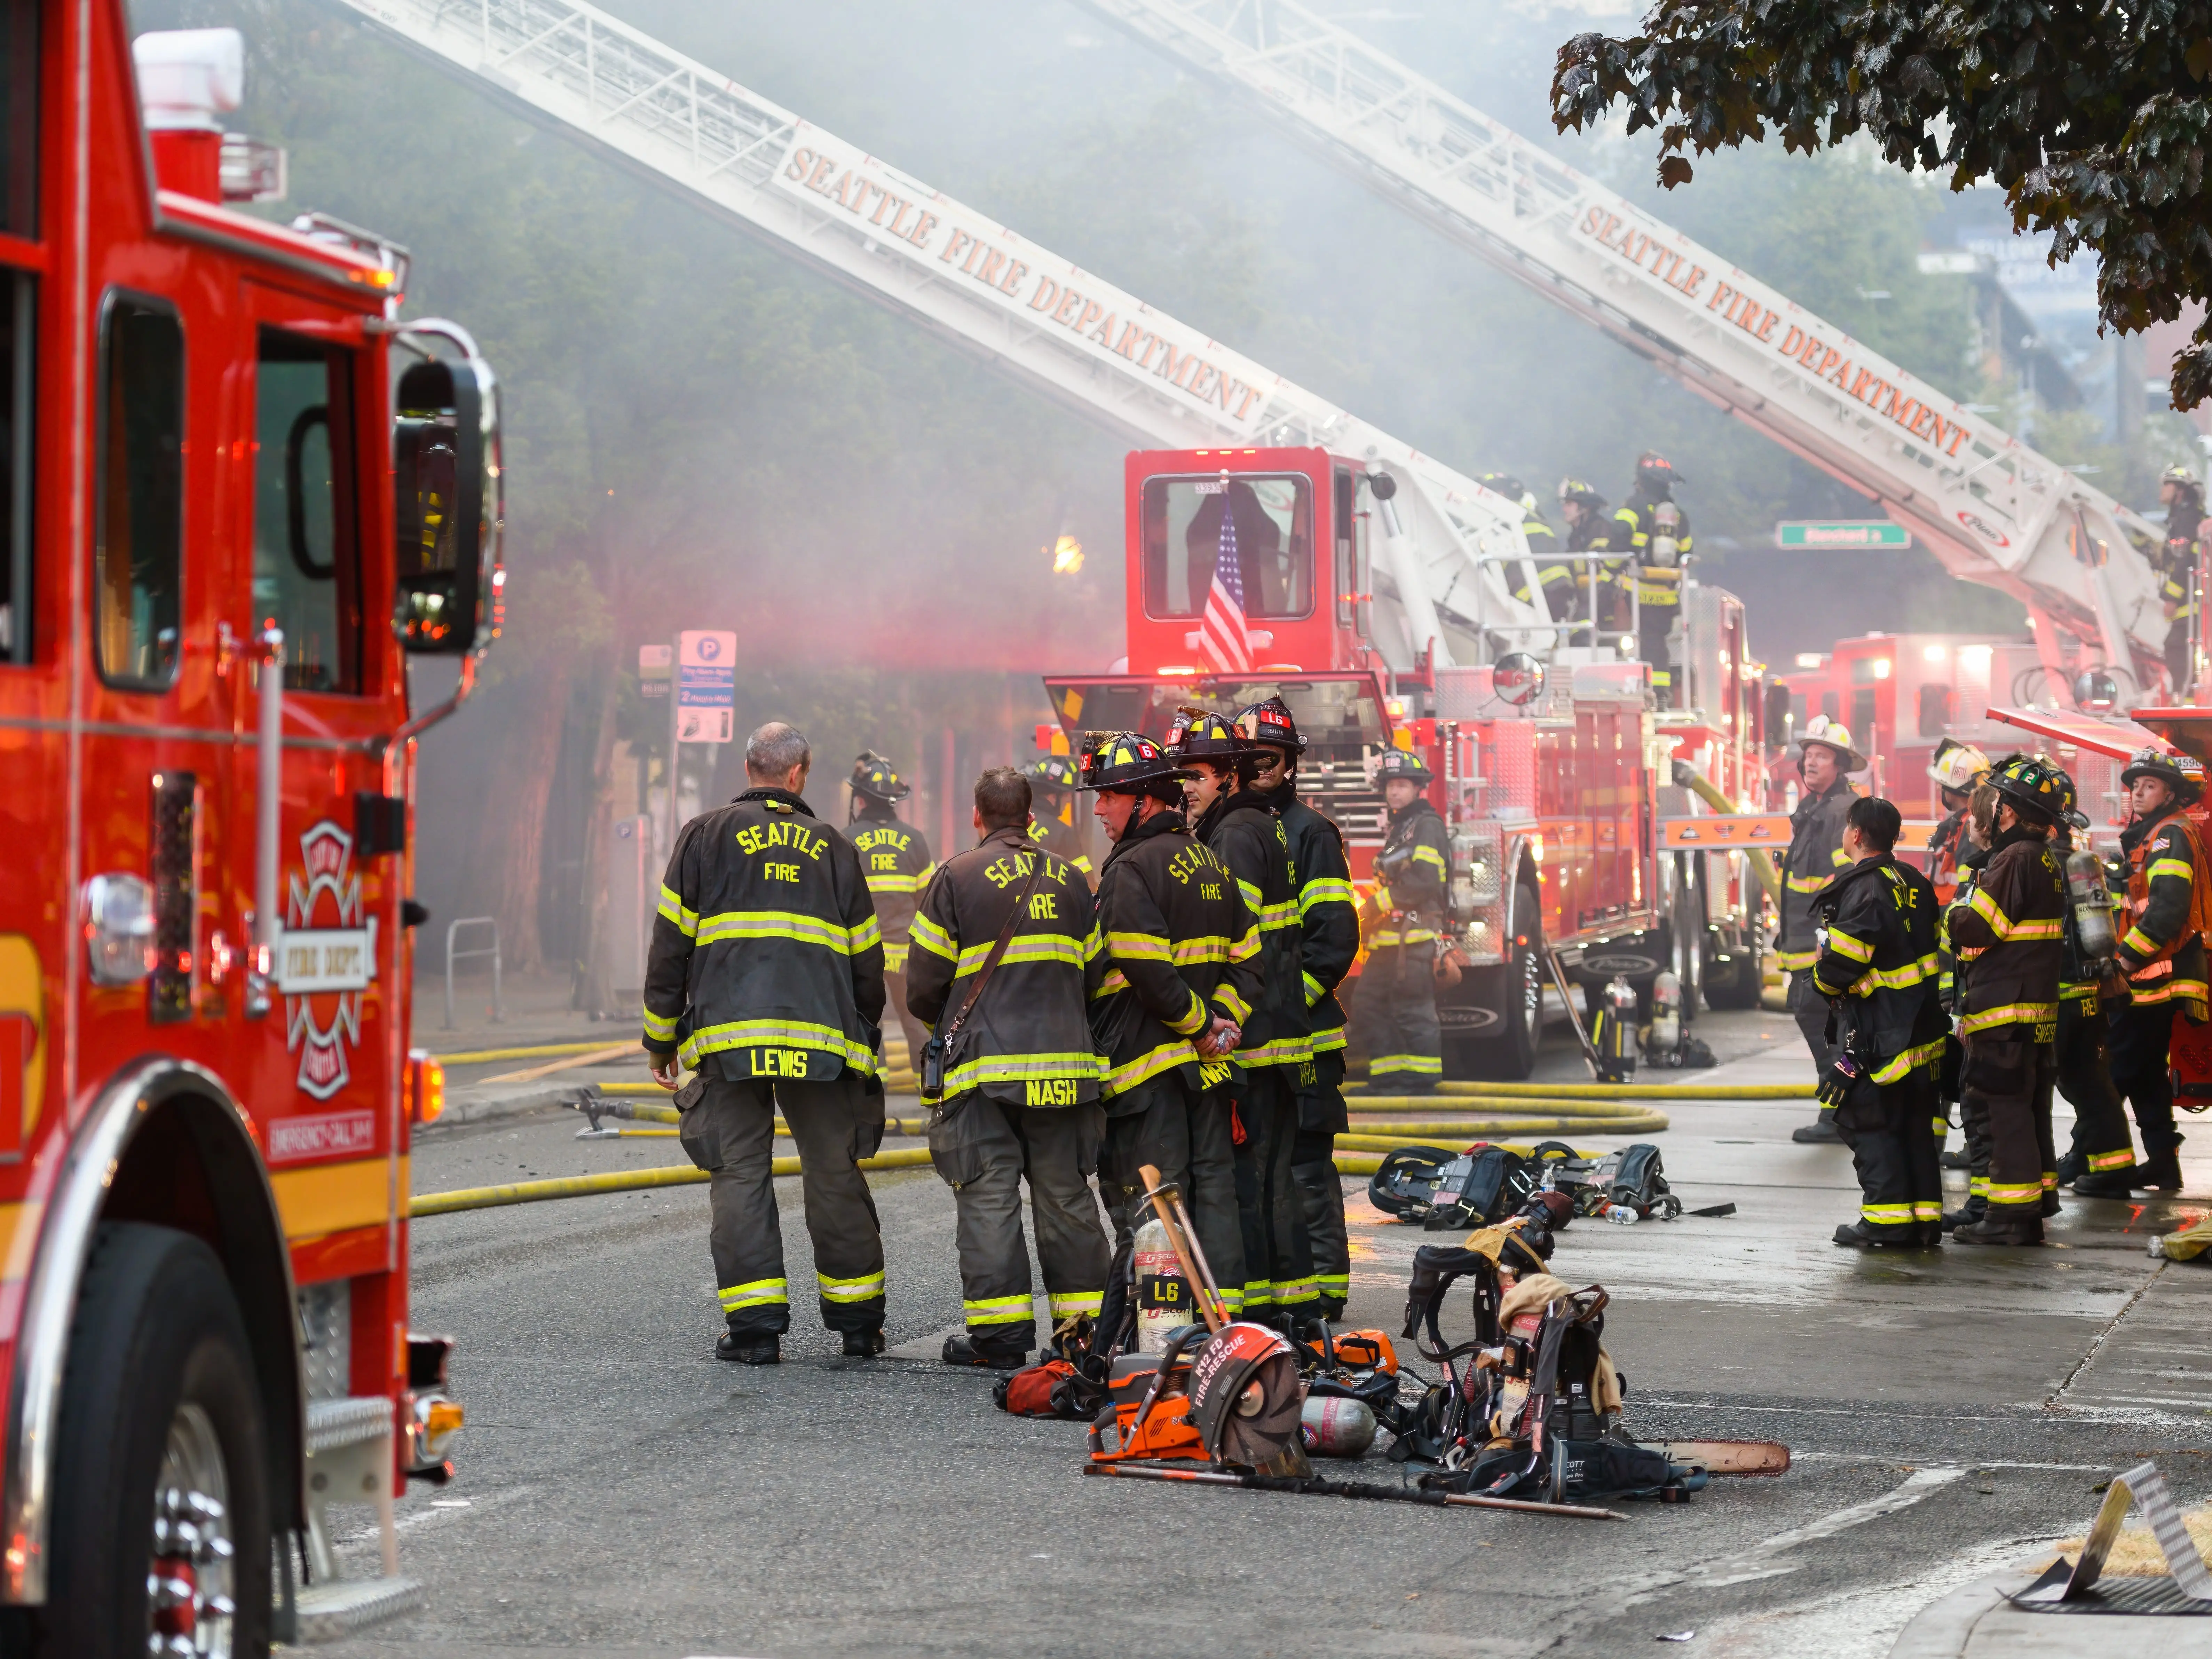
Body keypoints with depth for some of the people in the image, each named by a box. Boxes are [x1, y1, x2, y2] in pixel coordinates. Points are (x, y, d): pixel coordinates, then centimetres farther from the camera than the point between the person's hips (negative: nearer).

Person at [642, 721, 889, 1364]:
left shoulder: (706, 836, 8)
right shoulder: (834, 849, 13)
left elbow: (671, 943, 5)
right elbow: (866, 961, 14)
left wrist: (661, 1039, 11)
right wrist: (865, 1041, 24)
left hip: (728, 1037, -1)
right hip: (821, 1040, 1)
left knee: (740, 1174, 2)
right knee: (835, 1173, 9)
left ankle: (754, 1325, -3)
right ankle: (858, 1321, 14)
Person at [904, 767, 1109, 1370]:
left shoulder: (957, 876, -2)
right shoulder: (1072, 880, 13)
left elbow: (925, 984, -2)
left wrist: (947, 1025, 19)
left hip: (984, 1065, -4)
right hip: (1065, 1065, 4)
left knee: (988, 1198, -2)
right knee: (1066, 1196, 11)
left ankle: (999, 1334, -4)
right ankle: (1085, 1325, 15)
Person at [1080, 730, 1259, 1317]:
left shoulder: (1131, 869, -12)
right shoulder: (1210, 862, 14)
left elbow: (1148, 972, -20)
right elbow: (1247, 958, 15)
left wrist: (1200, 1024, -11)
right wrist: (1221, 1019, 6)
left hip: (1146, 1059, -8)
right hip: (1205, 1065, 8)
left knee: (1146, 1202, -5)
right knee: (1213, 1185, 11)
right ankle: (1224, 1308, 13)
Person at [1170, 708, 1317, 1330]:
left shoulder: (1235, 835, -12)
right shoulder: (1268, 826, 19)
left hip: (1248, 1039, -10)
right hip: (1283, 1028, 10)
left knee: (1241, 1172, -7)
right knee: (1275, 1172, 13)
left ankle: (1251, 1305, -7)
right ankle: (1295, 1301, 17)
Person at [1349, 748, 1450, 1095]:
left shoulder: (1427, 826, -8)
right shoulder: (1398, 828, 23)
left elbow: (1424, 882, -19)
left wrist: (1380, 902, -14)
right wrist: (1375, 908, 18)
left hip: (1415, 936, -10)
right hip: (1389, 939, 10)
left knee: (1413, 1013, -8)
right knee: (1368, 1008, 9)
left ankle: (1422, 1083, -4)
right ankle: (1388, 1080, 13)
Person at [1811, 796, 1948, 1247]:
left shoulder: (1864, 890, -18)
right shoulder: (1913, 882, 9)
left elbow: (1840, 961, -22)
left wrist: (1825, 982, 0)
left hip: (1877, 1029, -8)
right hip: (1923, 1025, 9)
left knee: (1865, 1118, -1)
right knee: (1915, 1123, 13)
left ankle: (1887, 1218, -4)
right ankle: (1924, 1218, 15)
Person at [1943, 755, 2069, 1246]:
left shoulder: (2014, 860, -17)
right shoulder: (2047, 861, 14)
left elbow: (1972, 930, -20)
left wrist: (1957, 910, 0)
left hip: (2005, 1012, -10)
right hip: (2040, 1008, 10)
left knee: (2005, 1109, -7)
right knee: (2031, 1109, 16)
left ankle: (2011, 1215, -6)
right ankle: (2037, 1205, 23)